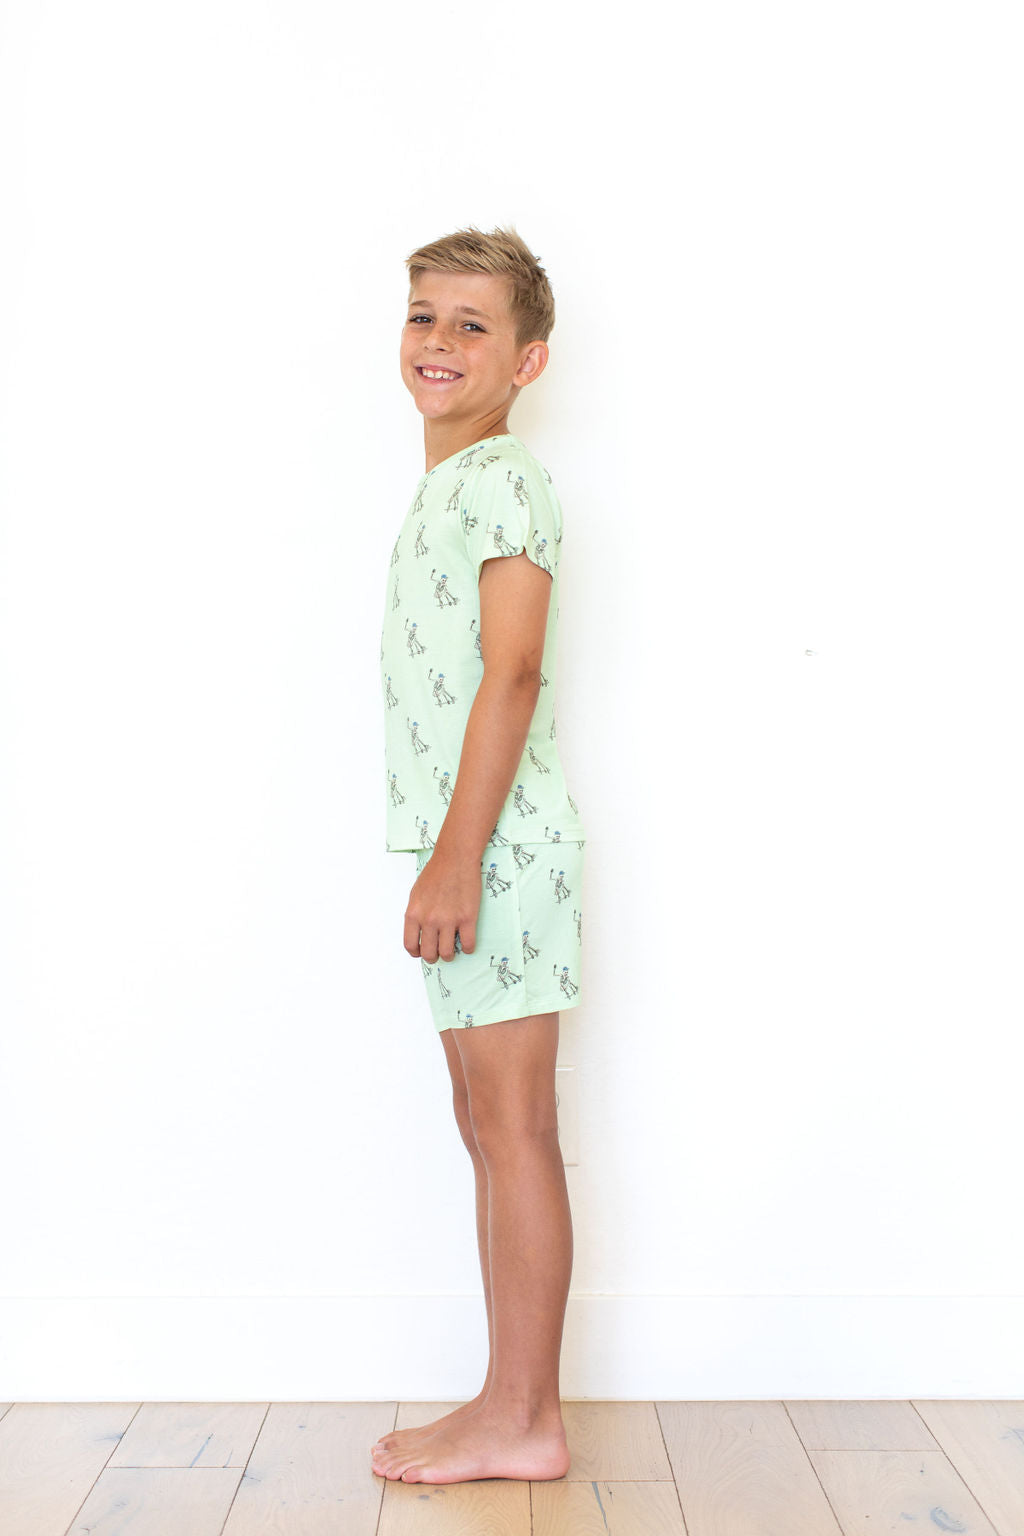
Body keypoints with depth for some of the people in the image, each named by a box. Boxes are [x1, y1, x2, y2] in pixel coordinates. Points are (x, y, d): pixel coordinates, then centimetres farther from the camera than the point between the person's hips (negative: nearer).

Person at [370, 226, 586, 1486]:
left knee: (513, 1124, -2)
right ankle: (517, 1403, 24)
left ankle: (520, 1420, 11)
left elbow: (513, 671, -18)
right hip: (470, 851, 10)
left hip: (499, 843, -10)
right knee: (487, 1122, 13)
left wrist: (458, 854, -23)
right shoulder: (445, 489, 20)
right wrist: (448, 858, 18)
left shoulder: (503, 478, -7)